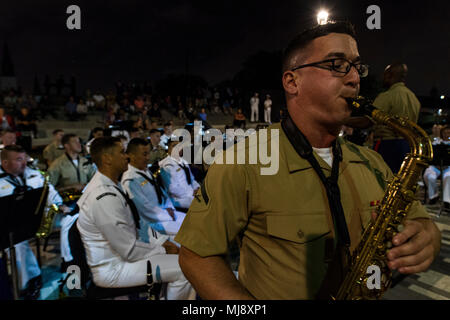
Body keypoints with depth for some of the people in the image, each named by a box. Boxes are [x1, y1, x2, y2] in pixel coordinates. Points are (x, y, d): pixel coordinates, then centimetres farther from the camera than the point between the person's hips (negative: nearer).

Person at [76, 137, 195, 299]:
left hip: (120, 253, 10)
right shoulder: (105, 198, -27)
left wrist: (160, 243, 4)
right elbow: (130, 251, -23)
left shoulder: (111, 185, 4)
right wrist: (162, 251, -9)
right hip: (112, 268, -10)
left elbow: (134, 226, 12)